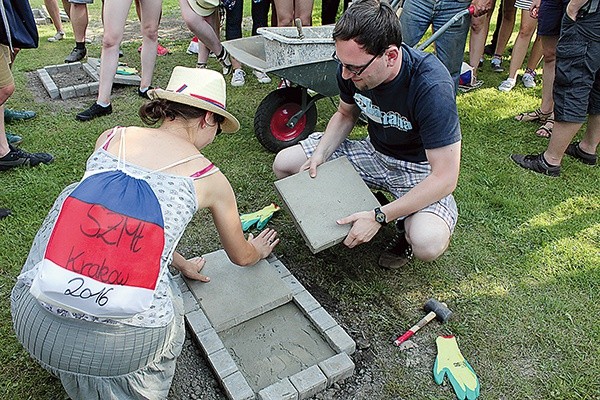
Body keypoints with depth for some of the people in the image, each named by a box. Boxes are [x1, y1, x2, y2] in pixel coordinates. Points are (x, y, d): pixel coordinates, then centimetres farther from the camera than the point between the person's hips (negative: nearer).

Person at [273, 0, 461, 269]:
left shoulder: (431, 87, -33)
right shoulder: (352, 65, -15)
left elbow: (445, 177, -30)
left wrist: (379, 217, -32)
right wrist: (319, 155, -11)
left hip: (421, 168, -5)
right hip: (375, 151, 6)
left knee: (428, 244, -35)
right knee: (284, 164, -5)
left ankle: (408, 228, 3)